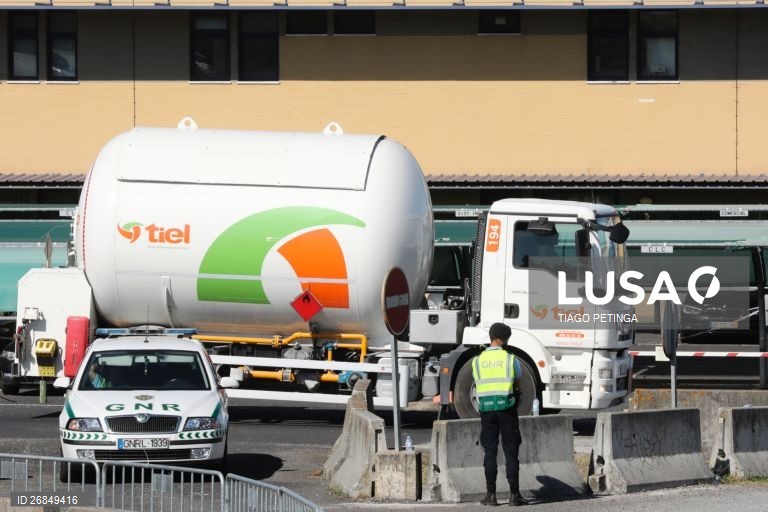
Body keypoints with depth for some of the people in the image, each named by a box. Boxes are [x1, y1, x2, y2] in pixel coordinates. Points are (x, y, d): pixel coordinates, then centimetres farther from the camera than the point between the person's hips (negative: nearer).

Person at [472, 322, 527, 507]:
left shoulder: (478, 361, 6)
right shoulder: (510, 359, -4)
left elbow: (479, 385, 9)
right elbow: (518, 384, 6)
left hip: (486, 408, 3)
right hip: (506, 408, -3)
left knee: (490, 451, 6)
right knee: (511, 451, 1)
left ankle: (491, 494, 4)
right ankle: (514, 494, -1)